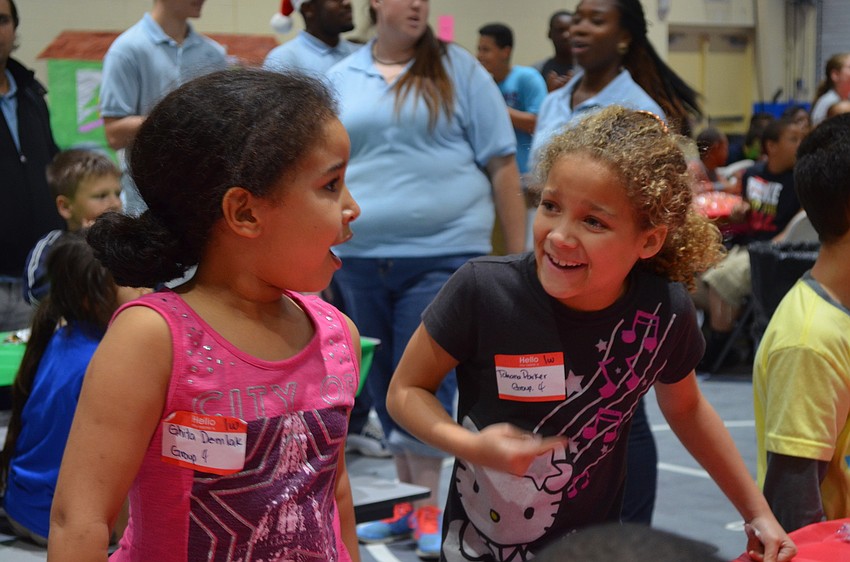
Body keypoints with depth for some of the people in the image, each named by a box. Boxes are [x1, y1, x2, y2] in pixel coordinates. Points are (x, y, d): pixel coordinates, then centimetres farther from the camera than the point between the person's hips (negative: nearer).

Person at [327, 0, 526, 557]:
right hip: (361, 258, 4)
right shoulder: (340, 79, 9)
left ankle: (429, 510, 9)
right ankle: (407, 500, 25)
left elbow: (501, 166, 0)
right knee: (385, 383, 11)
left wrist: (519, 256, -3)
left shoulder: (459, 69, 1)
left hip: (443, 254, -3)